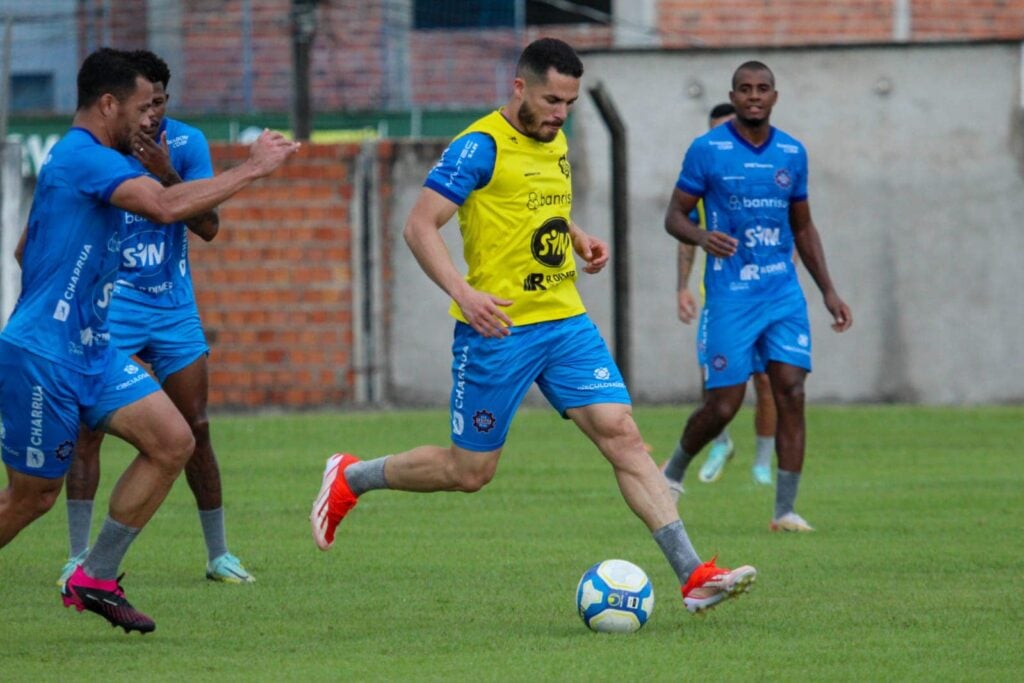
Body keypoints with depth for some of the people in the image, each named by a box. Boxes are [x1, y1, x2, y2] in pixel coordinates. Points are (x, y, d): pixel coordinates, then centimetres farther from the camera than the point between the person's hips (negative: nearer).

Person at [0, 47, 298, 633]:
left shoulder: (89, 160, 14)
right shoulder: (83, 158, -19)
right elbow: (164, 206, -32)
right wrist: (253, 169, -24)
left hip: (92, 351, 10)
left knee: (173, 441, -1)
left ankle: (96, 579, 6)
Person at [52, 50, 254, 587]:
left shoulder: (186, 144, -4)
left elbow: (208, 227, -12)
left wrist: (166, 175, -25)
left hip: (174, 306, 2)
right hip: (110, 304, -2)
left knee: (195, 430, 3)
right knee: (87, 425, -11)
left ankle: (218, 554, 15)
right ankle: (78, 556, -6)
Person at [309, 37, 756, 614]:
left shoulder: (556, 143, 12)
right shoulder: (481, 147, -13)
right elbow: (420, 226, -17)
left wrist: (578, 238, 12)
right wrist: (463, 291, -30)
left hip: (566, 324, 6)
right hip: (498, 330, -6)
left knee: (623, 436, -7)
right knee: (469, 472, 3)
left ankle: (694, 577, -12)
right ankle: (349, 479, 28)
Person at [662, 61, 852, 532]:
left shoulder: (792, 153, 9)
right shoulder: (707, 150, -4)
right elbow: (674, 216, -1)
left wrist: (828, 291, 14)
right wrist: (702, 238, -23)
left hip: (783, 293, 4)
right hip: (729, 296, -4)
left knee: (791, 393, -8)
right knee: (723, 405, -5)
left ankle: (785, 510, -4)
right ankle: (674, 472, 25)